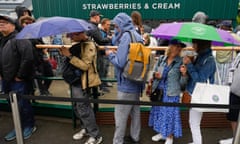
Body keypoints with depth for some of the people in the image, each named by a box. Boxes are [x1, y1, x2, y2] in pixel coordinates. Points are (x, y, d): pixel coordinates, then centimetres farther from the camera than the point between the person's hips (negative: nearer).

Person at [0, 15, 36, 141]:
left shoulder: (19, 39, -13)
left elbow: (28, 57, -23)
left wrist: (20, 76, -19)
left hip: (17, 81, -9)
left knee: (22, 105, 3)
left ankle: (29, 126, 23)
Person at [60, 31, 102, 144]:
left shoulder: (89, 46, -17)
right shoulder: (78, 44, 9)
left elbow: (85, 65, -24)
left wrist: (69, 56, -25)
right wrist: (65, 52, 6)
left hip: (83, 81, -9)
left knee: (83, 107, -4)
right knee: (77, 106, 17)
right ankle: (86, 128, 35)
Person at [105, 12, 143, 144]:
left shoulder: (126, 36, -18)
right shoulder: (137, 35, 9)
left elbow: (120, 63, -22)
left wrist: (111, 54, -5)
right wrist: (117, 53, 11)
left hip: (126, 85, -9)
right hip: (137, 82, 9)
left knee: (120, 115, 3)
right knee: (135, 111, 20)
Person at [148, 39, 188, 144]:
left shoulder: (180, 62, -8)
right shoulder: (161, 59, 0)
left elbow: (182, 83, -8)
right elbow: (154, 73, 10)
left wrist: (184, 74, -27)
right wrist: (156, 75, -11)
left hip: (171, 93, -3)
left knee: (170, 114, 7)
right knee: (159, 112, 16)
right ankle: (161, 132, 39)